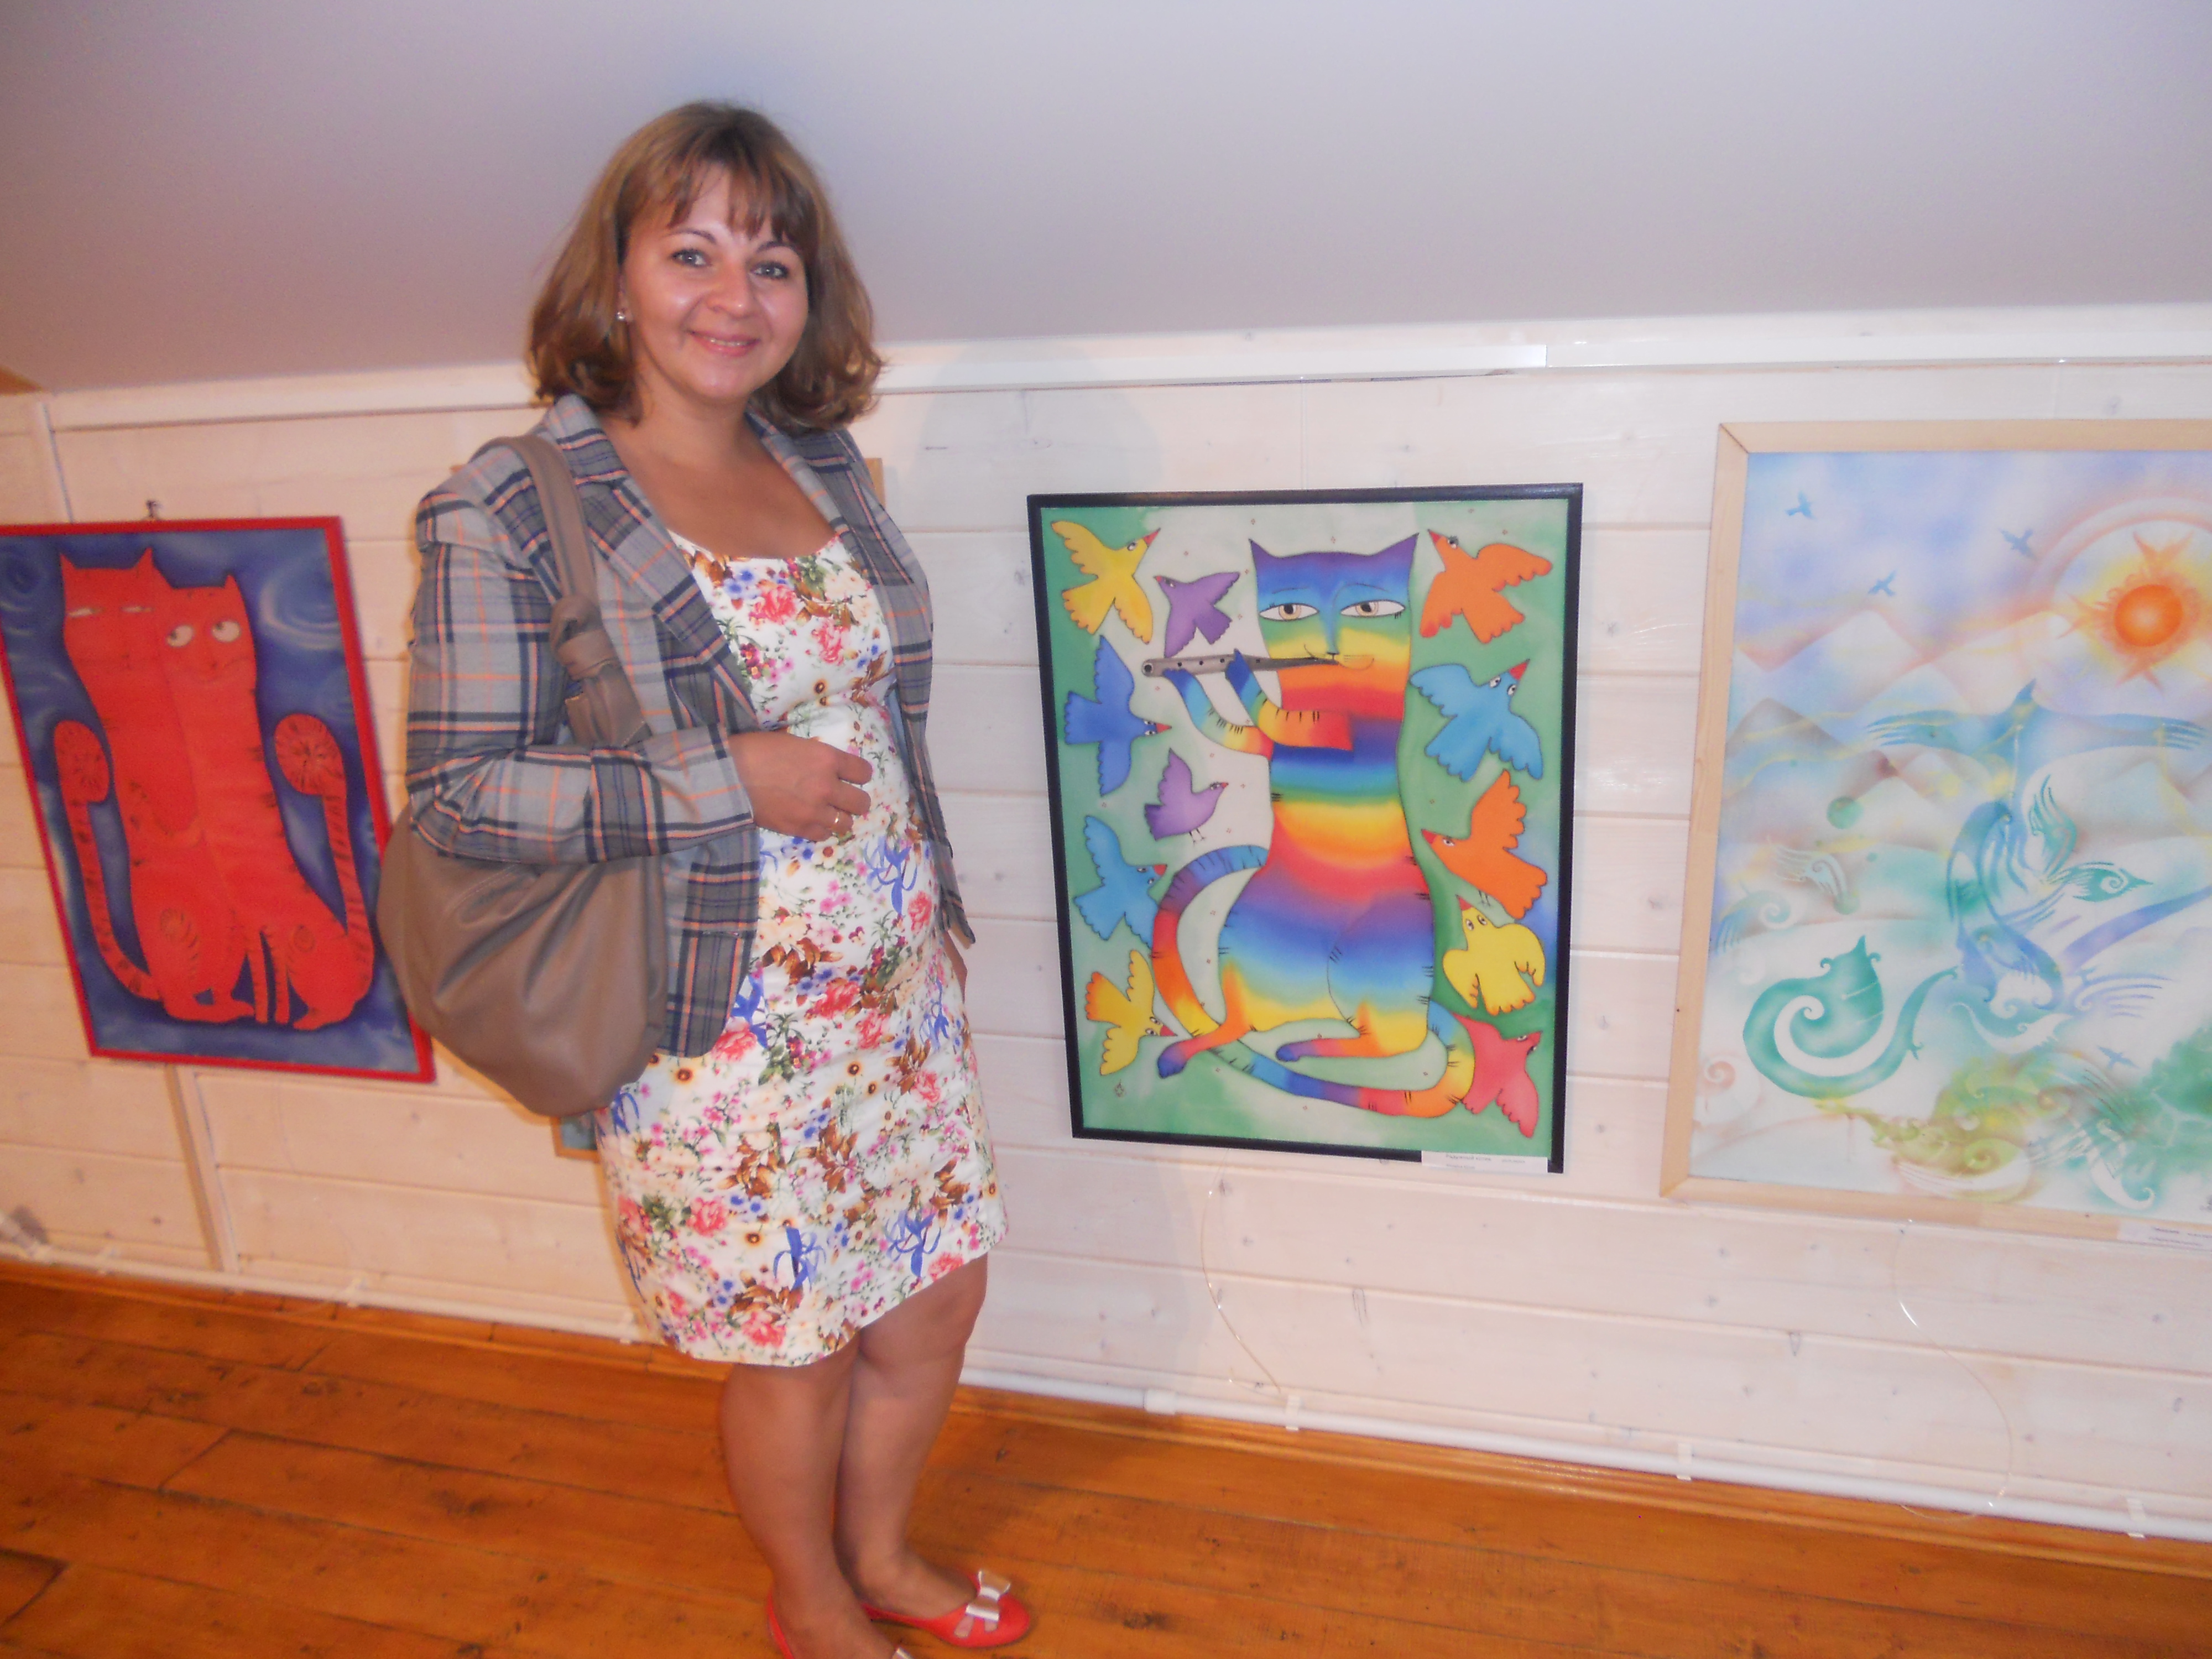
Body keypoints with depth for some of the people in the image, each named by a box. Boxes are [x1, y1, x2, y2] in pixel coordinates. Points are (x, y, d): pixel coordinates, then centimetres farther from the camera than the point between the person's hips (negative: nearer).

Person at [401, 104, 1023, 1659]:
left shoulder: (825, 466, 5)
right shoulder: (506, 514, -13)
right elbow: (458, 790, -15)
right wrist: (730, 782, -21)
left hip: (901, 987, 6)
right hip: (721, 1030, -6)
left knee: (937, 1291, 18)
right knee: (797, 1344, 12)